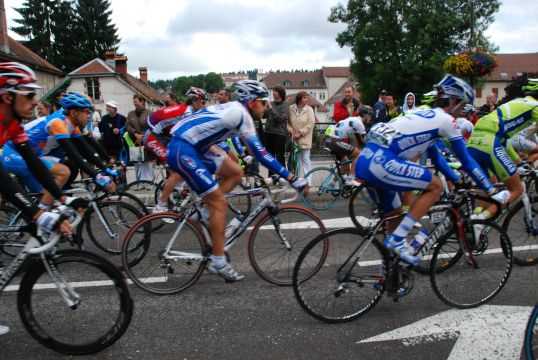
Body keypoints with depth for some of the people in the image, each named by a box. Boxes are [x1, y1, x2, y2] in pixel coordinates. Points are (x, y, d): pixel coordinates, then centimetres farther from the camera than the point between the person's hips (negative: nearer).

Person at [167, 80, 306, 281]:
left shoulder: (234, 110, 16)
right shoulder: (241, 114, -13)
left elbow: (255, 150, 24)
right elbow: (259, 152, -18)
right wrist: (291, 177, -17)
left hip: (193, 148, 9)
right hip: (183, 151, -9)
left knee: (236, 172, 9)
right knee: (220, 202, -7)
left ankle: (205, 215, 11)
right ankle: (218, 263, -1)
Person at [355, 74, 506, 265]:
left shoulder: (423, 115, 28)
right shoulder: (445, 119, 4)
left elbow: (435, 157, 37)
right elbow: (467, 161, 8)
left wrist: (458, 181, 44)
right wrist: (492, 191, 18)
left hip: (364, 161, 9)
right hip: (381, 162, -9)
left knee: (395, 213, 23)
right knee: (435, 186, 3)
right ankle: (397, 239, -1)